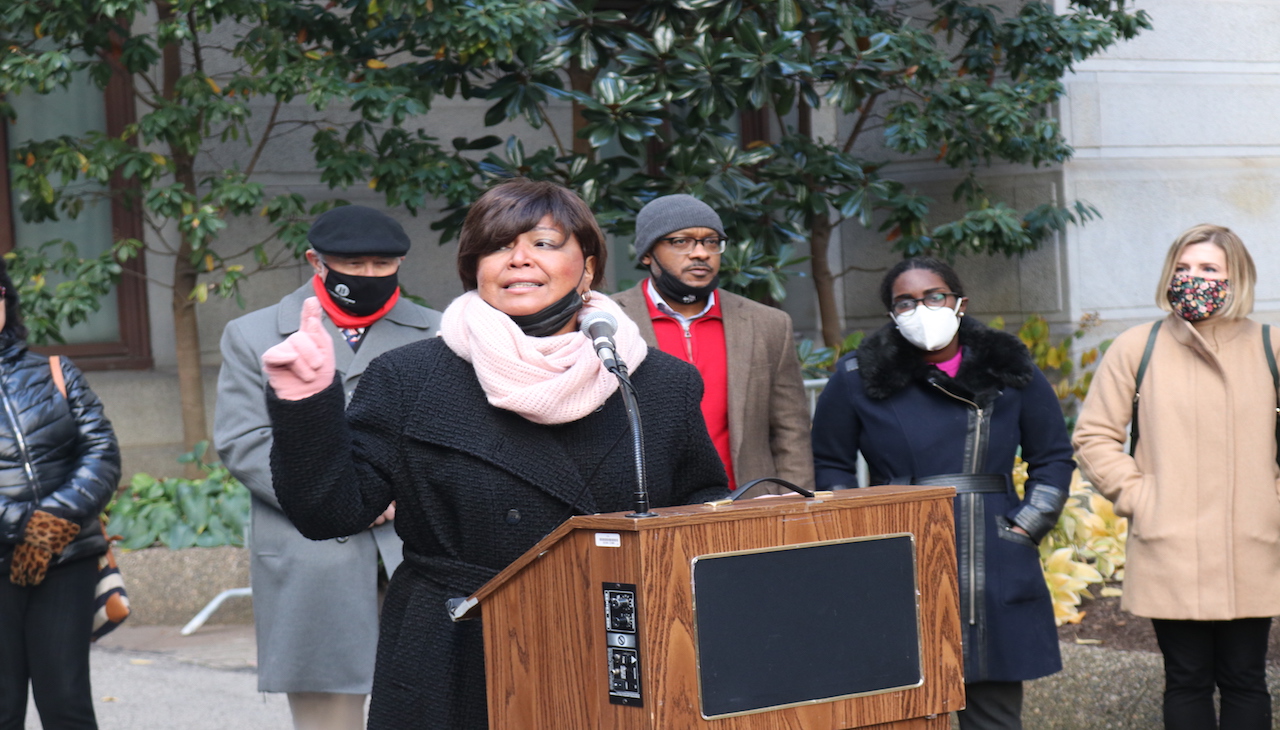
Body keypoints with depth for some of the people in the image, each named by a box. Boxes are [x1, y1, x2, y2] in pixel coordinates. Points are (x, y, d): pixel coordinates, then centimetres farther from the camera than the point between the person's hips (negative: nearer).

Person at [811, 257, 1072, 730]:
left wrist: (1024, 528, 5)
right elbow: (830, 464, 12)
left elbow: (1054, 458, 15)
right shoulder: (859, 378, 3)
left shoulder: (1010, 372, 8)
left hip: (996, 578, 2)